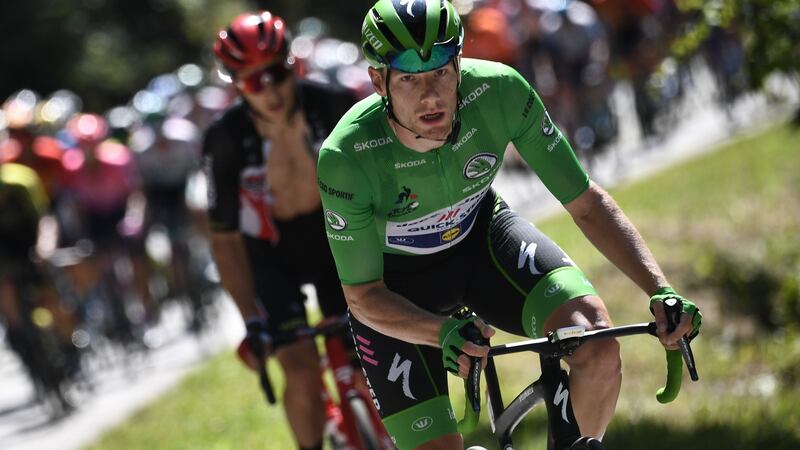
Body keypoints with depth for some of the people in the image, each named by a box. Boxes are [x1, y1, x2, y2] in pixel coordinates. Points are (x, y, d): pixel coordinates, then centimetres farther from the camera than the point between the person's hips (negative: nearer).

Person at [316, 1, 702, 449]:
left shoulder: (499, 90, -28)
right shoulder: (346, 157, -33)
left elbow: (586, 203, -17)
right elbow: (363, 297, -23)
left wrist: (661, 290, -29)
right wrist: (445, 332, -43)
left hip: (481, 235, 2)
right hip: (396, 283, -2)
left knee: (598, 348, -26)